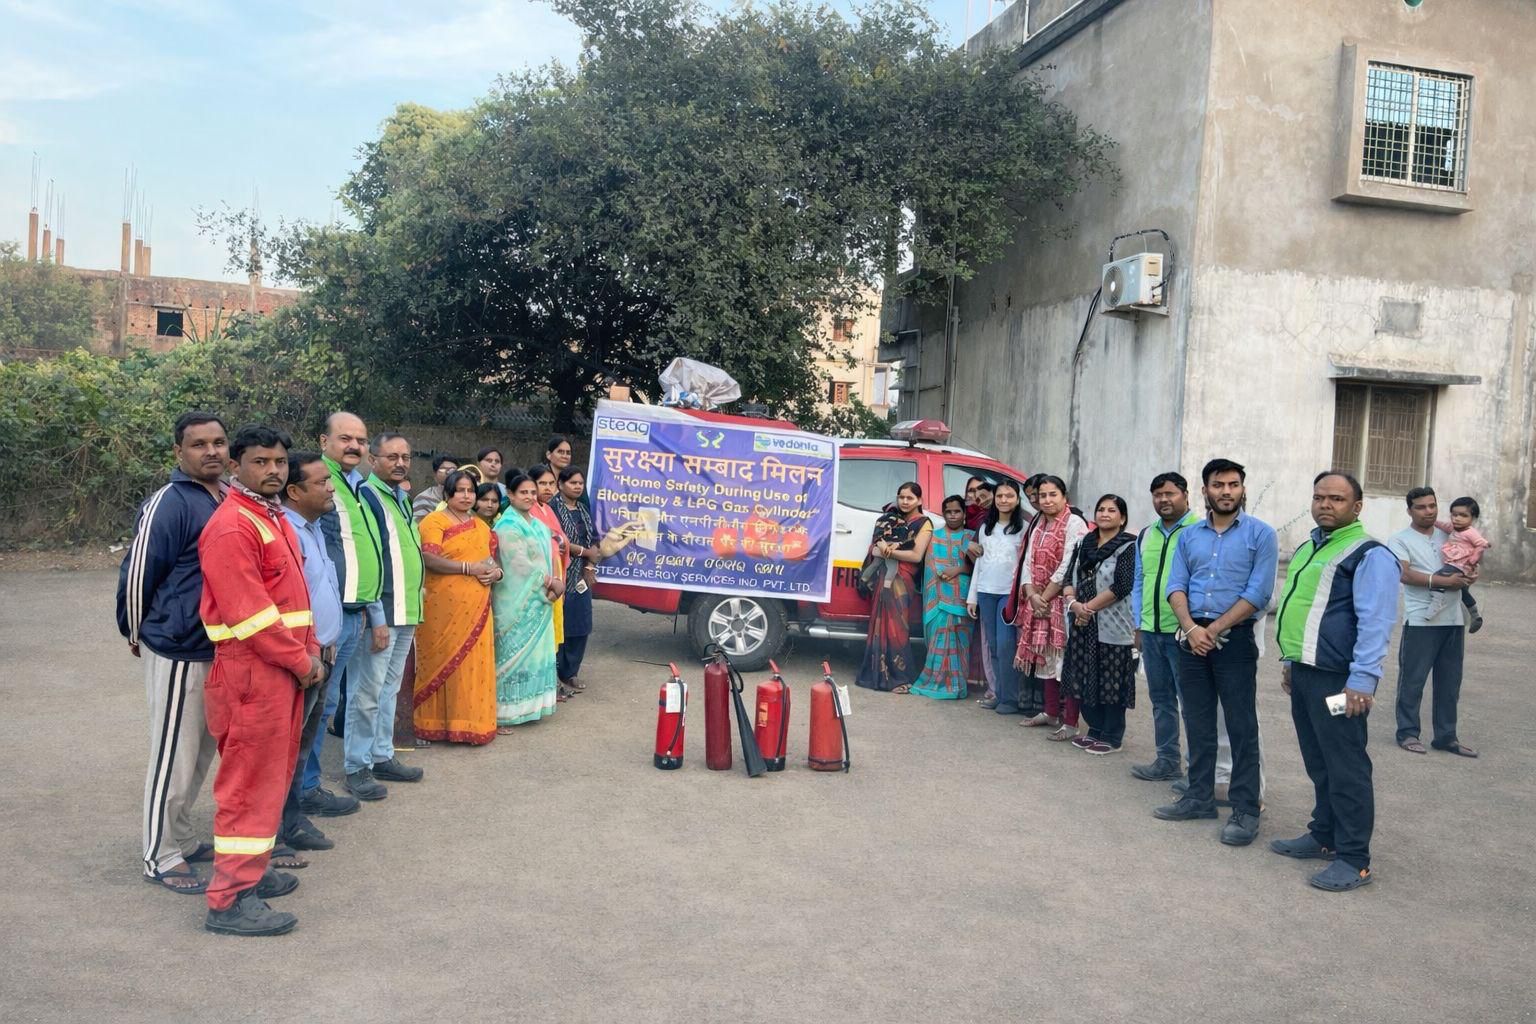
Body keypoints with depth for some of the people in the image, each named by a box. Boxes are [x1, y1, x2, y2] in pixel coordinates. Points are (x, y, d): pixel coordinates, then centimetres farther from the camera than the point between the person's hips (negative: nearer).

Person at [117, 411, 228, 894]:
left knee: (202, 752, 18)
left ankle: (181, 839, 34)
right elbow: (136, 574, -13)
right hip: (178, 652, -8)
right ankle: (161, 859, 15)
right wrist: (138, 635, -1)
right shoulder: (168, 504, -16)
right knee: (174, 758, 2)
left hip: (220, 648, 8)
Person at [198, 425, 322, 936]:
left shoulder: (276, 518, 15)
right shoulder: (231, 526, -16)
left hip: (287, 665, 10)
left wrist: (310, 650, 8)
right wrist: (301, 662, -15)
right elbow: (249, 611, -21)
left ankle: (250, 869, 30)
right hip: (253, 669, -10)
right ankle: (230, 899, 3)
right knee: (250, 780, -5)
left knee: (273, 773, 17)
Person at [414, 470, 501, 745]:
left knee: (475, 664, 7)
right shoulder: (434, 521, -4)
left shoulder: (481, 525, 18)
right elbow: (429, 559, -16)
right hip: (443, 608, -6)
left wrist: (496, 571, -3)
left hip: (475, 609, 6)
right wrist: (469, 568, -19)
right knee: (442, 663, 0)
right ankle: (437, 722, 9)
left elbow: (491, 558, 21)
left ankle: (471, 721, 17)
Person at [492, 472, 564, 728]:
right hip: (516, 602, -8)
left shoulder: (539, 525, 15)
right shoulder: (508, 527, -11)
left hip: (539, 601, 8)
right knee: (514, 653, -6)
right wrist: (550, 582, -13)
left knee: (536, 651, 11)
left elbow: (549, 557, 13)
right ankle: (501, 713, -2)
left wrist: (556, 582, -5)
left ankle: (530, 705, 19)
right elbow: (520, 564, -18)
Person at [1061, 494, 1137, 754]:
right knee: (1084, 679, 11)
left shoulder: (1128, 547, -7)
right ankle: (1095, 730, 26)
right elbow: (1069, 577, 8)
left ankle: (1111, 737, 12)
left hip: (1113, 625, -6)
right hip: (1083, 623, 6)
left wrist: (1089, 606, -14)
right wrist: (1073, 603, -11)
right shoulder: (1083, 543, 13)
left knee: (1111, 682, 0)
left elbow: (1122, 586, -16)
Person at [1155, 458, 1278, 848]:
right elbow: (1175, 587, 4)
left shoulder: (1260, 534, -3)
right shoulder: (1189, 535, 10)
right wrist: (1191, 628, -13)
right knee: (1198, 723, 11)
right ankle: (1200, 797, 22)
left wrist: (1214, 630, -13)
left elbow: (1258, 594, -10)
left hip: (1235, 638, -4)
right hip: (1192, 637, 5)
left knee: (1241, 727, -1)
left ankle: (1246, 810, 5)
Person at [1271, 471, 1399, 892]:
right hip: (1304, 673, 9)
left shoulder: (1369, 554, -11)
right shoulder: (1307, 549, 17)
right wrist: (1289, 659, 24)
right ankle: (1324, 837, 31)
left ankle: (1354, 860, 5)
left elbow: (1376, 621, -19)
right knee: (1318, 764, 18)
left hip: (1337, 679, -9)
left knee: (1346, 768, -3)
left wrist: (1362, 679, -24)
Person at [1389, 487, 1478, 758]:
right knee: (1412, 680, 0)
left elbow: (1468, 560, 21)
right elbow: (1405, 574, -14)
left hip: (1453, 620, 5)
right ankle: (1408, 733, 10)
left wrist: (1471, 574, -3)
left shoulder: (1448, 536, 15)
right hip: (1421, 621, -5)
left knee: (1449, 682, 10)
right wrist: (1443, 581, -24)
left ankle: (1445, 736, 19)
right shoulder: (1399, 540, -1)